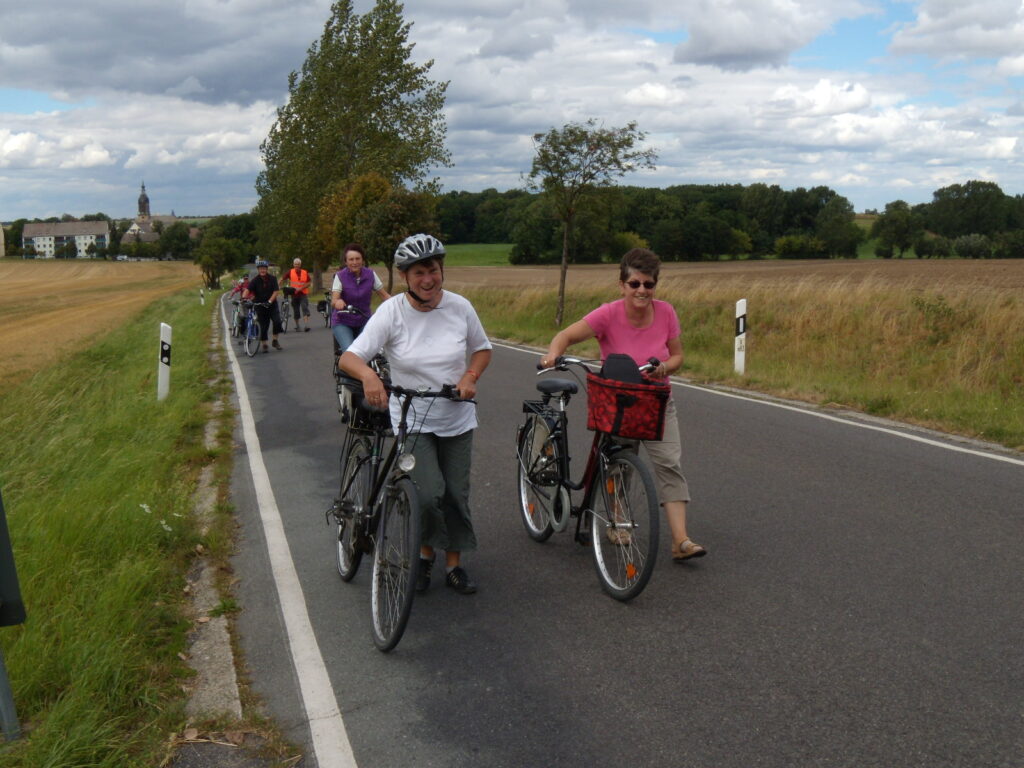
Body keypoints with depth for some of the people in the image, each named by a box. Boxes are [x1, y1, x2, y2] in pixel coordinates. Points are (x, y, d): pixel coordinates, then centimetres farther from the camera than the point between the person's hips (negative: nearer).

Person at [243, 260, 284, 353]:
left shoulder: (272, 279, -6)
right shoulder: (255, 280, -9)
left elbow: (276, 291, -12)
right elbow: (247, 290, -21)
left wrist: (270, 301, -26)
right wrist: (243, 298, -41)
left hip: (272, 304, 1)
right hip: (260, 305, 0)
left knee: (277, 321, -17)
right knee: (263, 325, 1)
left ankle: (275, 340, 2)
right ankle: (264, 345, 14)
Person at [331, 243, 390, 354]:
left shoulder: (370, 274, -5)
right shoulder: (340, 276, -11)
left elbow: (384, 295, -1)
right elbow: (333, 301, -20)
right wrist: (338, 302, -45)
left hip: (364, 321, 2)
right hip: (343, 322, -2)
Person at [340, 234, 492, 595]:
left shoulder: (459, 307, -6)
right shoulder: (391, 312, -14)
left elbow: (482, 349, 9)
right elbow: (349, 357, -21)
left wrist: (470, 376, -12)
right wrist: (369, 375, -44)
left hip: (457, 419, 3)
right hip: (411, 421, -3)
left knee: (456, 494, 9)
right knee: (429, 494, -15)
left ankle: (454, 565, 29)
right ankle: (425, 555, 15)